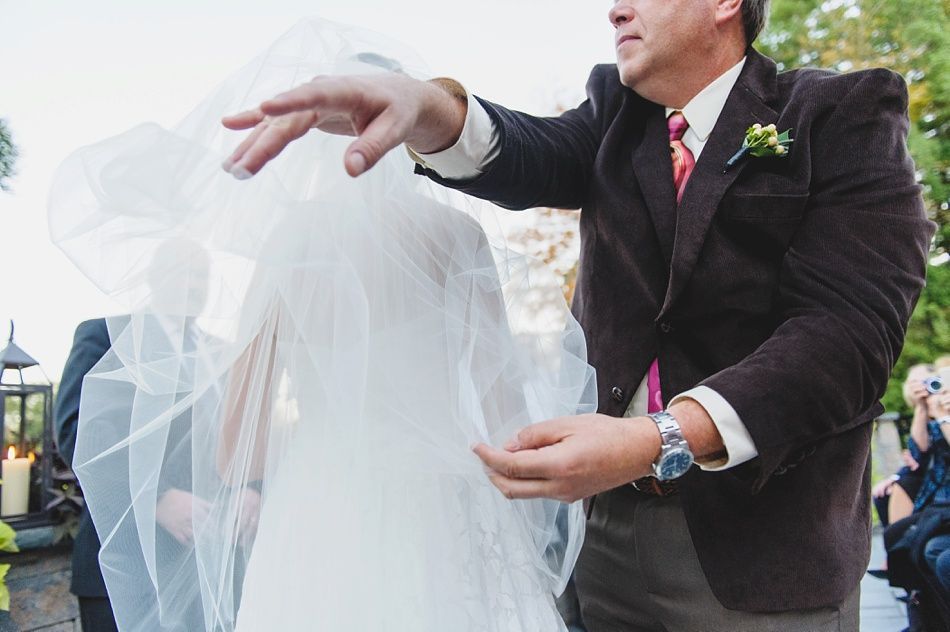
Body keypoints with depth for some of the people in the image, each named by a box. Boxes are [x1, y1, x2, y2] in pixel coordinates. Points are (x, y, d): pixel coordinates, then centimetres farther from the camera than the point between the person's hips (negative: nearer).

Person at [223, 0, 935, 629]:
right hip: (606, 526, 4)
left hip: (764, 541, -3)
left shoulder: (849, 115, -5)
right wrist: (425, 107, -34)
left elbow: (850, 322, -17)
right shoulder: (616, 115, 9)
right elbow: (534, 158, -11)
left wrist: (660, 441, -30)